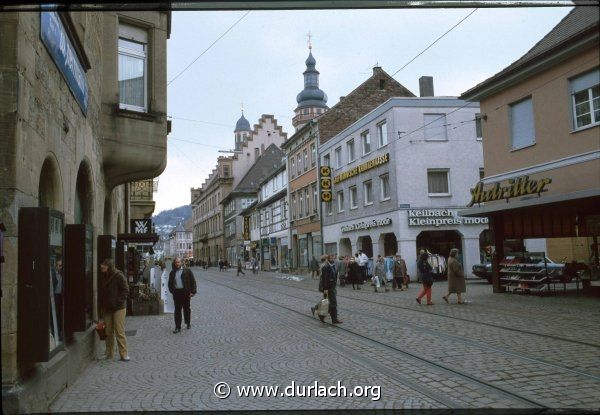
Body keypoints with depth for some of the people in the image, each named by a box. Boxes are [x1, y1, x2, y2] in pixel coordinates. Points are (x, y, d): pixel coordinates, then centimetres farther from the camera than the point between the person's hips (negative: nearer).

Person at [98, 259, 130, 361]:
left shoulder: (118, 276, -10)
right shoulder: (102, 277, 8)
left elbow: (126, 290, -9)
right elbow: (100, 292, 16)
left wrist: (117, 301, -14)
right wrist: (101, 306, 10)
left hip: (118, 308, -6)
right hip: (106, 308, 6)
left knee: (119, 332, -6)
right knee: (108, 332, 9)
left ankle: (124, 354, 0)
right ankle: (109, 353, 20)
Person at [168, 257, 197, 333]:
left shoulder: (187, 271, 1)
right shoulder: (172, 273, 11)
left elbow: (193, 281, -1)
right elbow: (170, 283, 17)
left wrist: (193, 292, -8)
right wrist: (172, 290, 2)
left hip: (185, 292, -2)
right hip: (176, 293, 2)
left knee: (186, 309, 10)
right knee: (177, 310, 2)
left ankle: (188, 323, 28)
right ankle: (178, 327, 6)